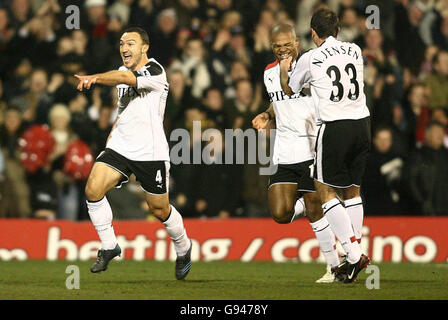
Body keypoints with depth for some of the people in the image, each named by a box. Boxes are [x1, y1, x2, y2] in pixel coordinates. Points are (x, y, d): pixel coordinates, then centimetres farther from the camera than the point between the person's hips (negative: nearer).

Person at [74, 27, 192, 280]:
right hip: (120, 148, 6)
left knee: (160, 210, 5)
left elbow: (125, 77, -33)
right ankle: (109, 247, -3)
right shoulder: (123, 72, 12)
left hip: (151, 152, -6)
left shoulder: (155, 71, -14)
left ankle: (183, 248, 34)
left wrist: (94, 78, -46)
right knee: (93, 189, -17)